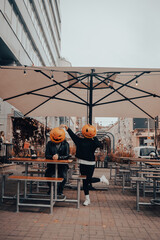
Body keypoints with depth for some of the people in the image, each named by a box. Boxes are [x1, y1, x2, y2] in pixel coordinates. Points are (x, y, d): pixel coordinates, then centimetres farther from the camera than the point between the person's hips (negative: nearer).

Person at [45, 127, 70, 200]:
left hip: (62, 165, -2)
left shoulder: (65, 144, -2)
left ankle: (59, 192, -4)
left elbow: (67, 156, -10)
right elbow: (46, 155, -2)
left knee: (63, 176, -25)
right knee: (47, 174, -20)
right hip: (52, 165, 2)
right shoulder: (49, 144, 2)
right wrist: (52, 156, -25)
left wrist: (58, 157, -28)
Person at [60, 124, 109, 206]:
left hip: (90, 164, -4)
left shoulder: (93, 142, -6)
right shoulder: (80, 140, 5)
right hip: (82, 164, 4)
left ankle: (101, 179, 26)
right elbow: (72, 134, 2)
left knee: (88, 180, -2)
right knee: (84, 181, 9)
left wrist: (94, 137, -19)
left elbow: (99, 145, -25)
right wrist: (66, 127, -7)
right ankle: (87, 199, 22)